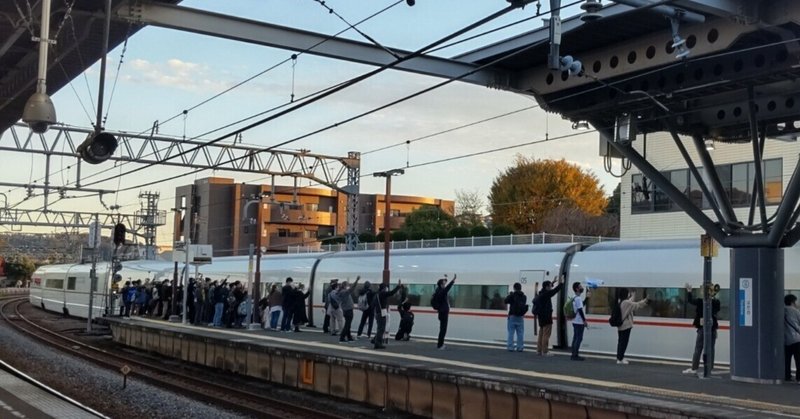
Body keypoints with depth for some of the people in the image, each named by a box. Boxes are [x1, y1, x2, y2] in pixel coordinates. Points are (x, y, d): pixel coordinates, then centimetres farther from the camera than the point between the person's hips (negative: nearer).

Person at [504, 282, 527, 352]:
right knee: (520, 333, 7)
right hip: (520, 317, 4)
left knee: (511, 333, 1)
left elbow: (505, 301, -5)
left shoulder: (512, 295, -10)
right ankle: (520, 347, 7)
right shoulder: (524, 297, 6)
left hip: (512, 316, -4)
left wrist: (509, 295, 12)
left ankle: (510, 347, -1)